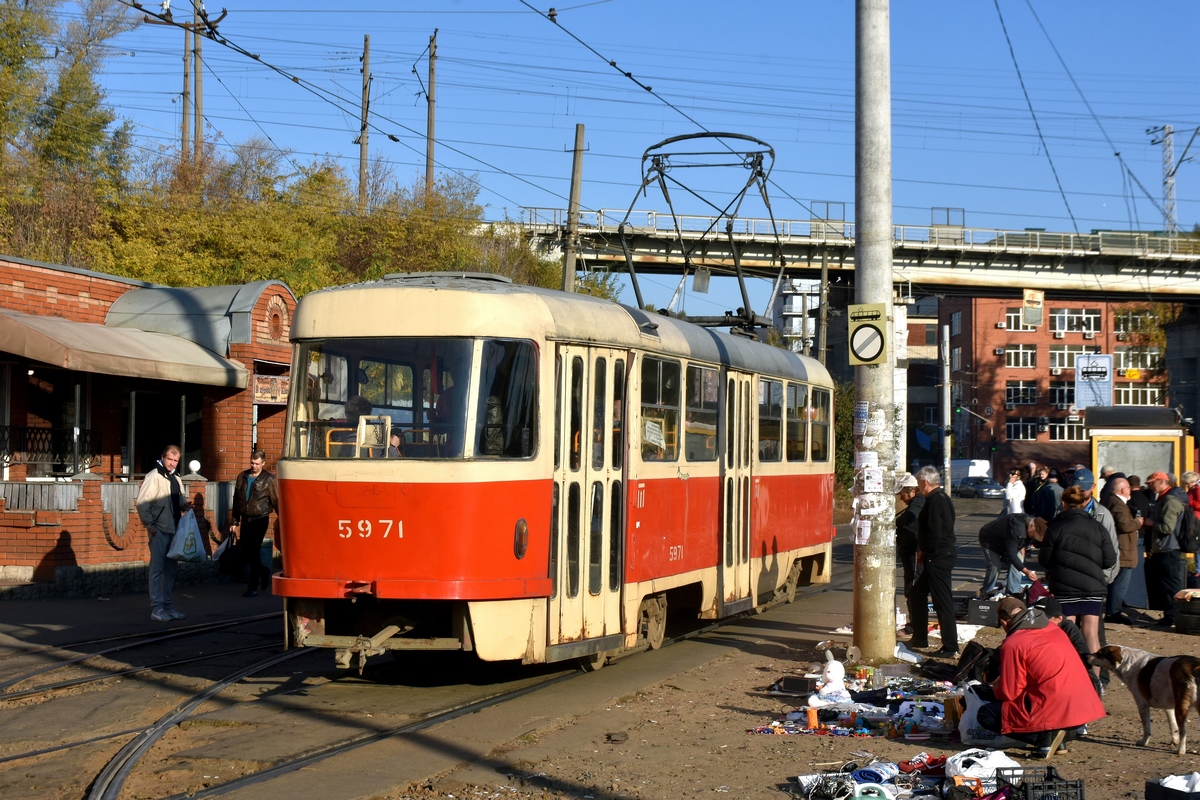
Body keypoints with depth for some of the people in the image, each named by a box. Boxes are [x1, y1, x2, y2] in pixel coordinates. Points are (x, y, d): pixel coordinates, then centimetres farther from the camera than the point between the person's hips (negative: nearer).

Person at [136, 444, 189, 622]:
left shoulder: (175, 479, 16)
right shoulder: (153, 477, -9)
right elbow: (142, 502, -14)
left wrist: (184, 505, 5)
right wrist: (149, 524, -16)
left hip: (173, 530, 8)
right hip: (159, 530, -8)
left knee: (170, 569, 12)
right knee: (157, 568, -6)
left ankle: (169, 605, 19)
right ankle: (156, 608, -4)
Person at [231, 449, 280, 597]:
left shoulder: (268, 479, -4)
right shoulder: (242, 477, 9)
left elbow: (275, 501, -3)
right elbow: (236, 500, 14)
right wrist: (235, 521, 13)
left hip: (259, 520, -5)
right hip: (245, 519, 5)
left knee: (254, 552, -7)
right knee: (244, 552, 5)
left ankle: (253, 587, 0)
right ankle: (263, 572, 31)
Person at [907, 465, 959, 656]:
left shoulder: (935, 501, -18)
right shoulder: (943, 498, 14)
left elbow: (934, 534, -24)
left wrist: (924, 553, -10)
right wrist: (923, 552, 13)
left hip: (938, 559, -11)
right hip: (945, 553, 11)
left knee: (943, 601, -6)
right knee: (917, 593, 19)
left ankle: (950, 647, -2)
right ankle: (919, 638, 27)